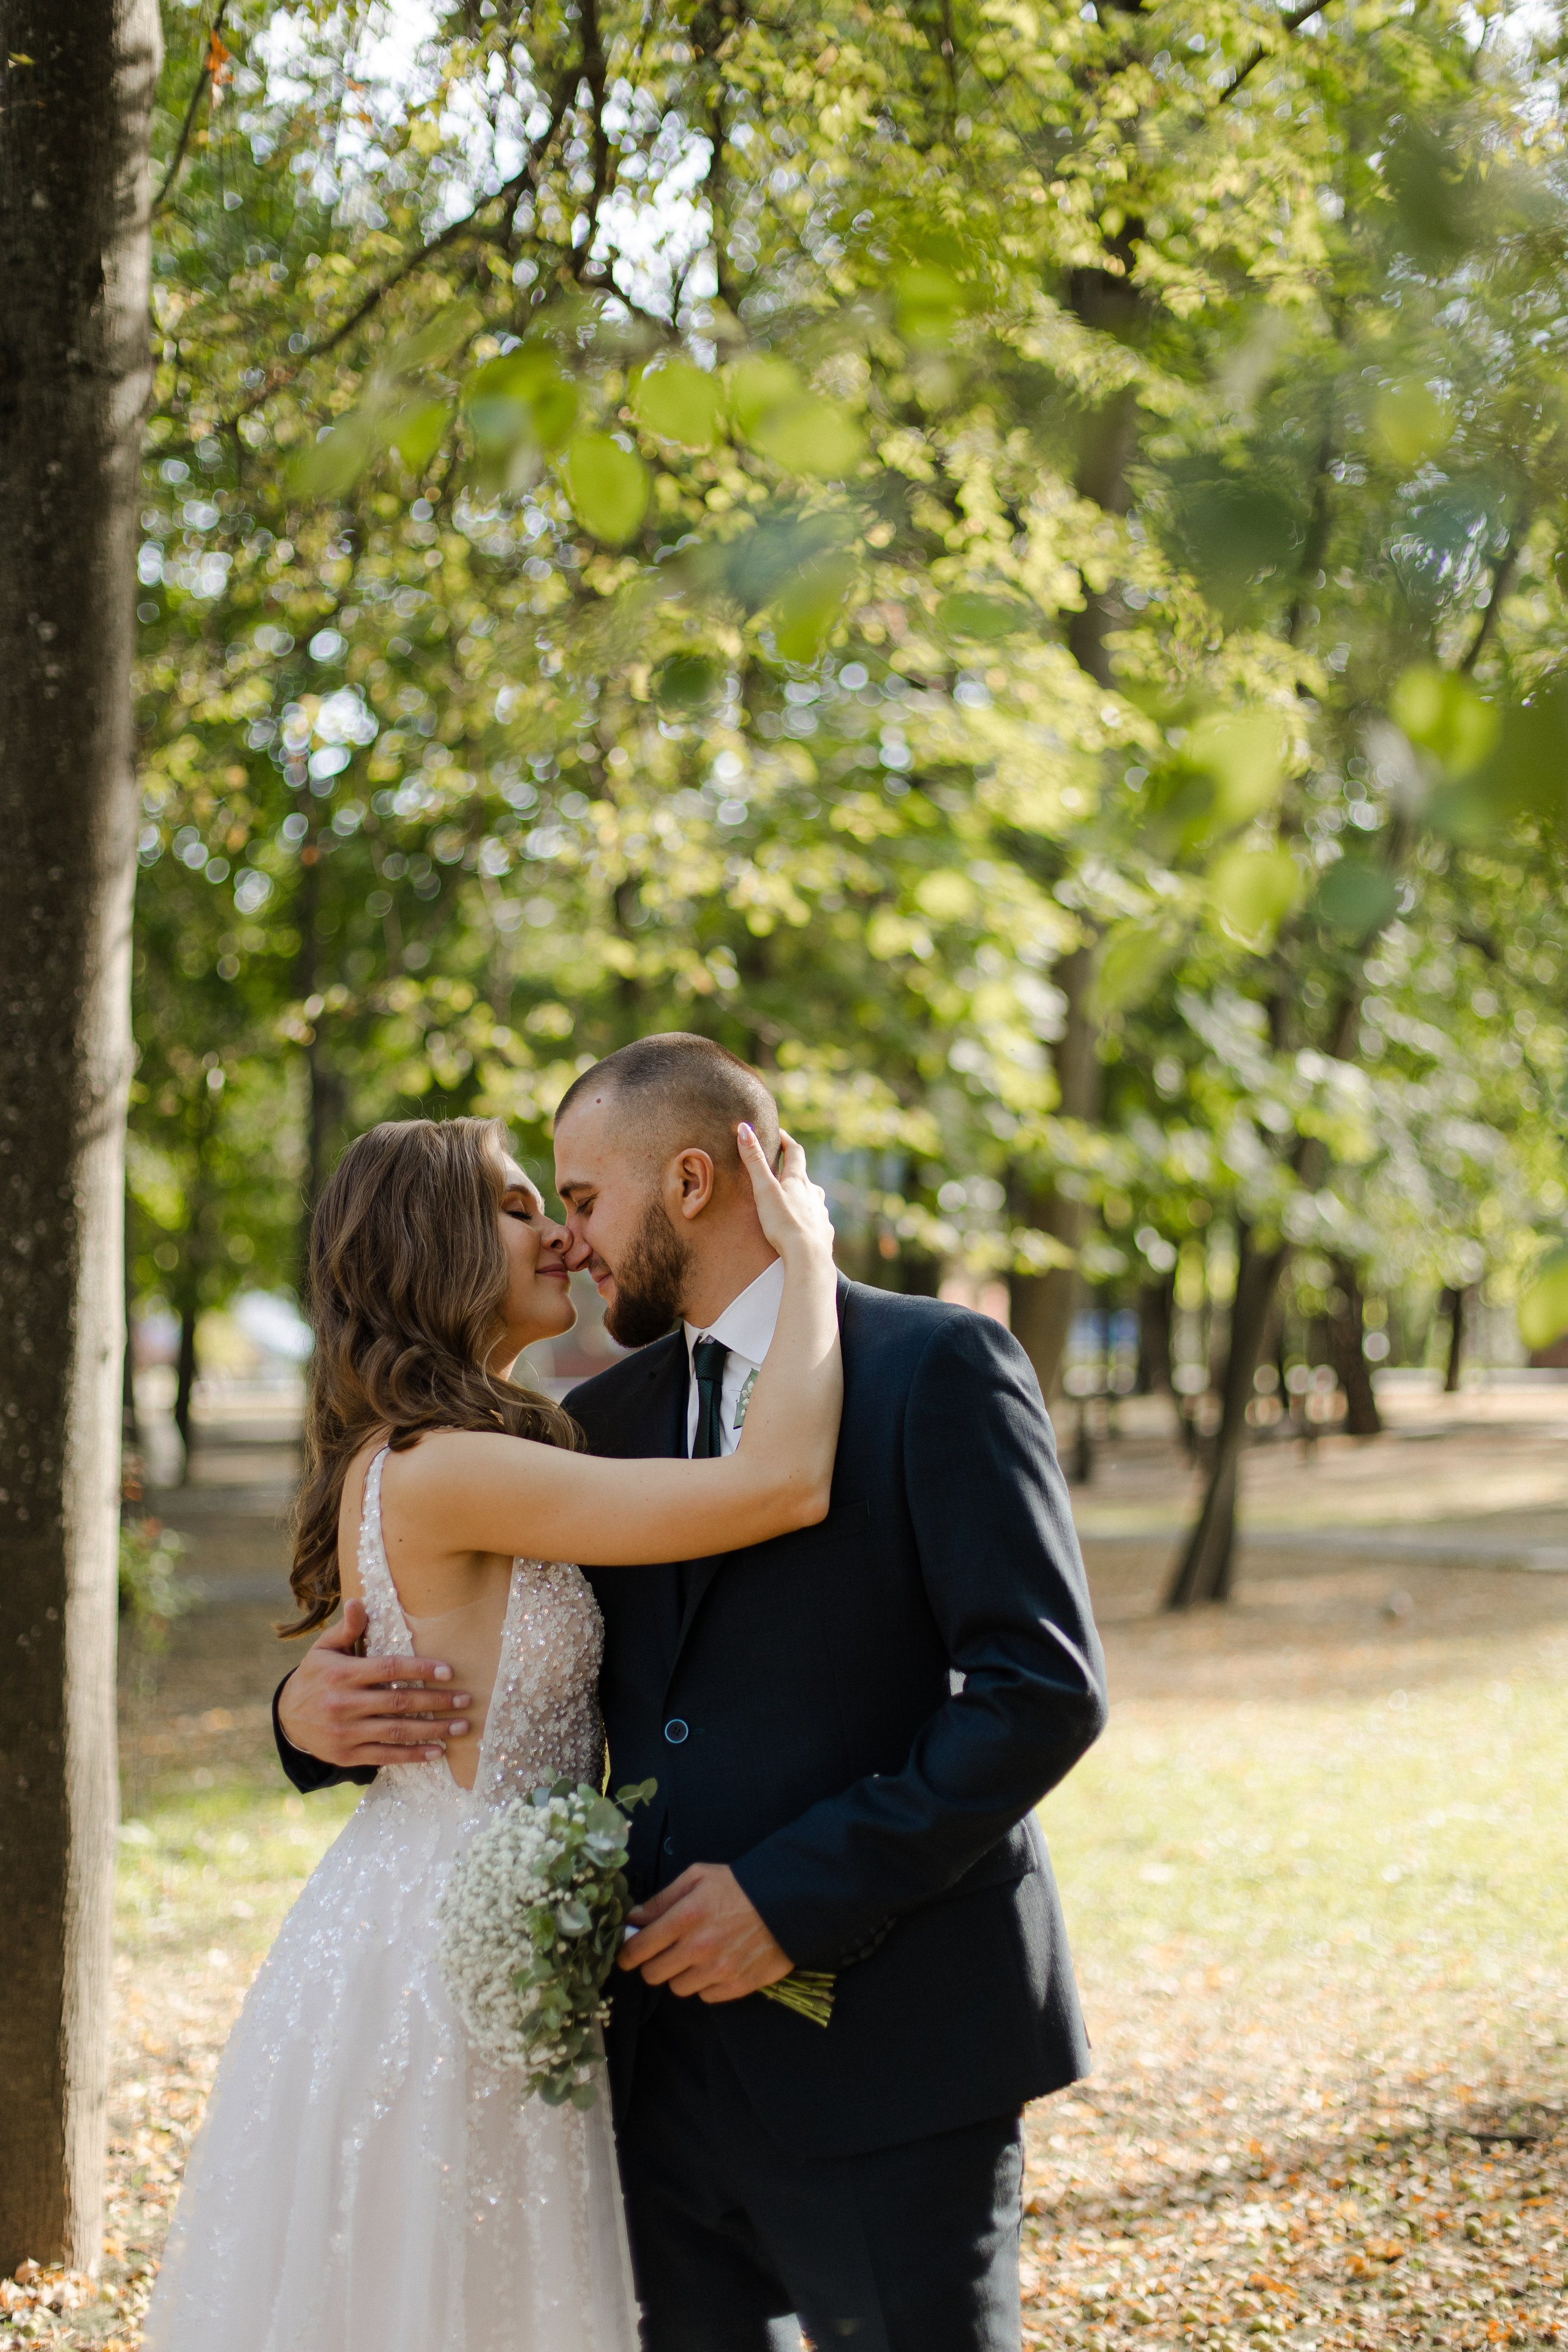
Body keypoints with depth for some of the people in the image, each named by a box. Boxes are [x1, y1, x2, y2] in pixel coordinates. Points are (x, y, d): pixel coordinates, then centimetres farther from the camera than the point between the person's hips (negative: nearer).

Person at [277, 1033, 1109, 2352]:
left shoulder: (937, 1367, -6)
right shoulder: (605, 1419, 14)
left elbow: (1046, 1688, -14)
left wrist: (798, 1895, -18)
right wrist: (322, 1710, -3)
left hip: (882, 2056, -6)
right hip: (668, 2058, 6)